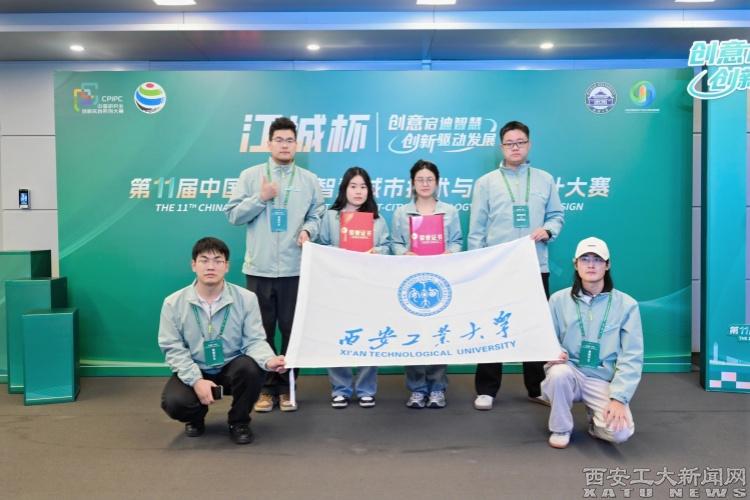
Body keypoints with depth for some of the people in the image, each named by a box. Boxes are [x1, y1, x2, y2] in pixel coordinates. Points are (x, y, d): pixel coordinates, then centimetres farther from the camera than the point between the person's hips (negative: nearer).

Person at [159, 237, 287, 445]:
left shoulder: (246, 298, -11)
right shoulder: (173, 303, -10)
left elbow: (254, 340, -11)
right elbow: (173, 348, -9)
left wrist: (268, 360, -34)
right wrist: (196, 380, -21)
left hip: (231, 367, 0)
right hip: (193, 371, 0)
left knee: (250, 368, -33)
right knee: (173, 402, -28)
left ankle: (239, 422, -2)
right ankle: (196, 418, 14)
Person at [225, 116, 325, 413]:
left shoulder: (309, 180, 8)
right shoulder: (250, 176, 6)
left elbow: (318, 215, 7)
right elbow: (233, 214, 2)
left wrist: (308, 229, -13)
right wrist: (260, 198, -11)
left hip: (295, 268, 0)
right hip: (259, 268, 0)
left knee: (292, 329, 5)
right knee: (261, 330, 6)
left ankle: (286, 387, 19)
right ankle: (265, 388, 19)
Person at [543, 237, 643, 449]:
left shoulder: (626, 304, -3)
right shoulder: (559, 300, -1)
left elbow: (632, 357, -6)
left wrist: (618, 398, -16)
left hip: (604, 380, 0)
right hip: (570, 372, 1)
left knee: (620, 431, -24)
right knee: (558, 373, -35)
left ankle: (596, 418, 16)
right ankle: (560, 428, -5)